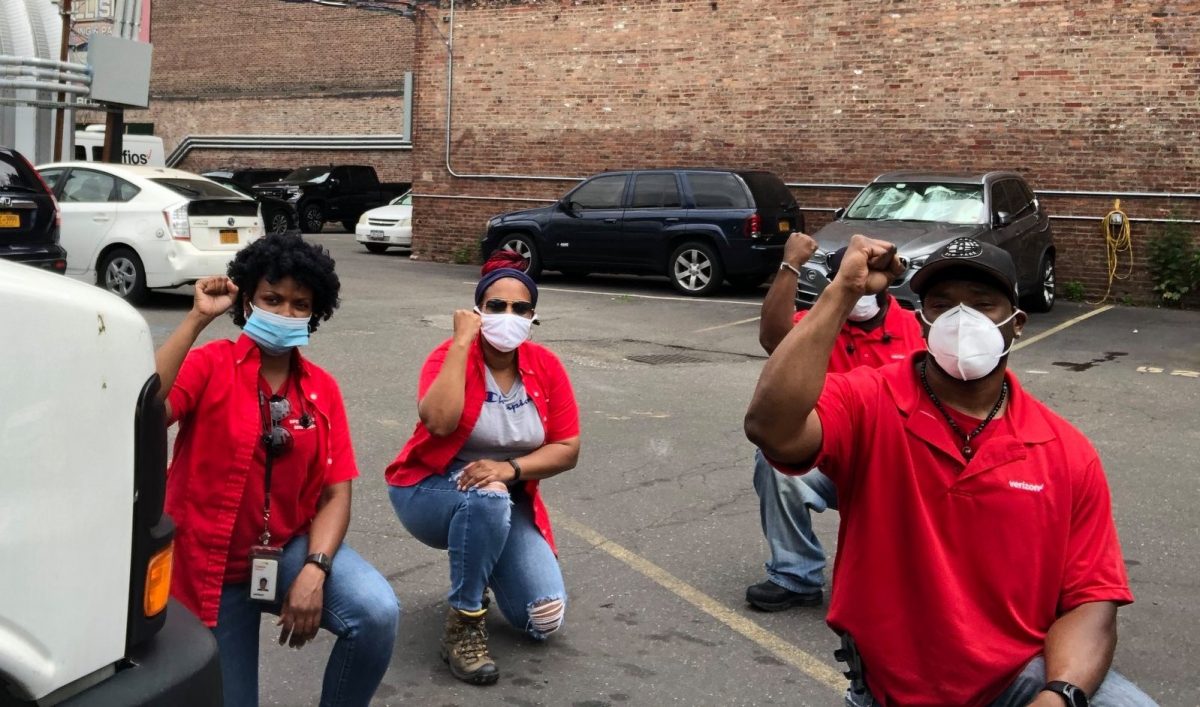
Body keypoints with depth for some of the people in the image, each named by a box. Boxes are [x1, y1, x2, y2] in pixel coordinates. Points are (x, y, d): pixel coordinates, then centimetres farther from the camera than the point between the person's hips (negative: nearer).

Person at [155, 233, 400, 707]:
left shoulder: (322, 389, 0)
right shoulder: (210, 366, -9)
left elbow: (335, 494, -3)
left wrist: (314, 570, -19)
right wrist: (196, 320, -27)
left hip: (289, 548, 2)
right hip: (209, 565, -2)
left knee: (379, 613, -24)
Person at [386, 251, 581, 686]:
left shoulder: (546, 366, -6)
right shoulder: (450, 355, -17)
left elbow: (567, 450, -9)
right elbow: (439, 422, -37)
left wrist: (510, 469, -26)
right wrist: (462, 341, -30)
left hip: (508, 503, 4)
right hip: (430, 491, -4)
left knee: (544, 621, -10)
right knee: (487, 497, -40)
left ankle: (480, 564, 21)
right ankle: (463, 625, -22)